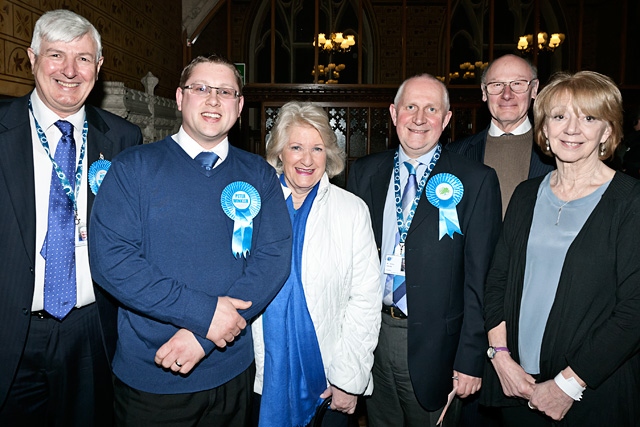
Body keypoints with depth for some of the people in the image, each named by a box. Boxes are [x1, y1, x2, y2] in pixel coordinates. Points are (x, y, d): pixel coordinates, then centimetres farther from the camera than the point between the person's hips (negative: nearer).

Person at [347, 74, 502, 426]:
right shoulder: (364, 172, 2)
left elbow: (481, 276, -8)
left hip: (433, 344, -3)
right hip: (370, 335, 3)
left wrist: (471, 358, -10)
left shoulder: (476, 181, -8)